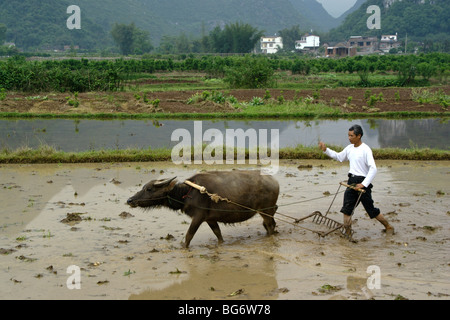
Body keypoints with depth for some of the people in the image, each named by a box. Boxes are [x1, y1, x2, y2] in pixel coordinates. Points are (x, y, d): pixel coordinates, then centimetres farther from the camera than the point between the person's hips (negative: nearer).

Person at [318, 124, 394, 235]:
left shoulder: (365, 150, -14)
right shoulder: (349, 148, 9)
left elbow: (373, 169, -21)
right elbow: (339, 157, 28)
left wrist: (364, 184, -26)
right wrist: (326, 150, 15)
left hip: (362, 181, -7)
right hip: (351, 181, 7)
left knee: (371, 210, 1)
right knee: (346, 209, 1)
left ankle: (388, 227, 20)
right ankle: (347, 232, 8)